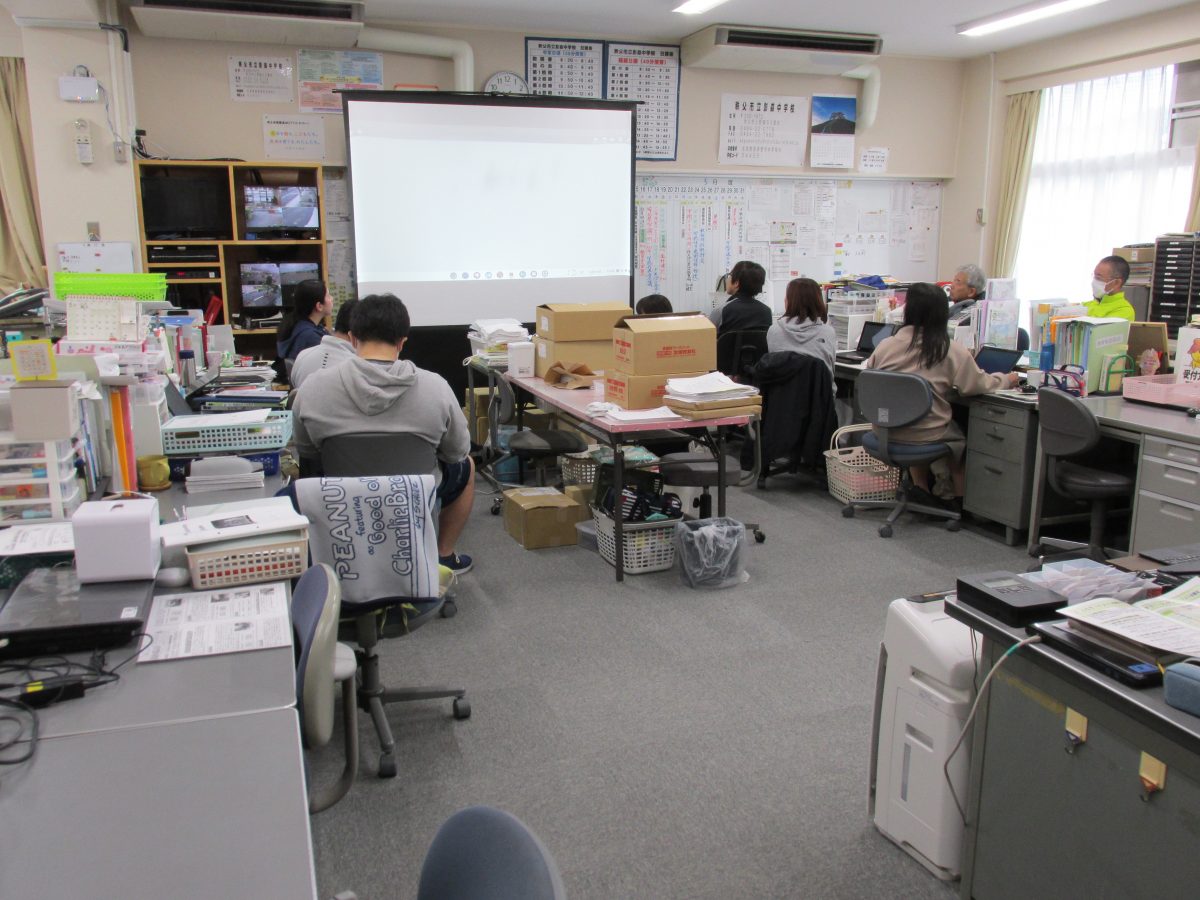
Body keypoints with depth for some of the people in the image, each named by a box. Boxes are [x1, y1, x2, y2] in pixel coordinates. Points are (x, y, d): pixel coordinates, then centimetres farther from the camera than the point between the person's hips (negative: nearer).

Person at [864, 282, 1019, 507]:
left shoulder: (885, 345, -7)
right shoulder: (952, 351, -13)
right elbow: (978, 385, -4)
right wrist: (1006, 379, 17)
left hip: (884, 432, 2)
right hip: (926, 437, -2)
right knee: (962, 435, 27)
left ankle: (920, 487, 32)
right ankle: (960, 498, 36)